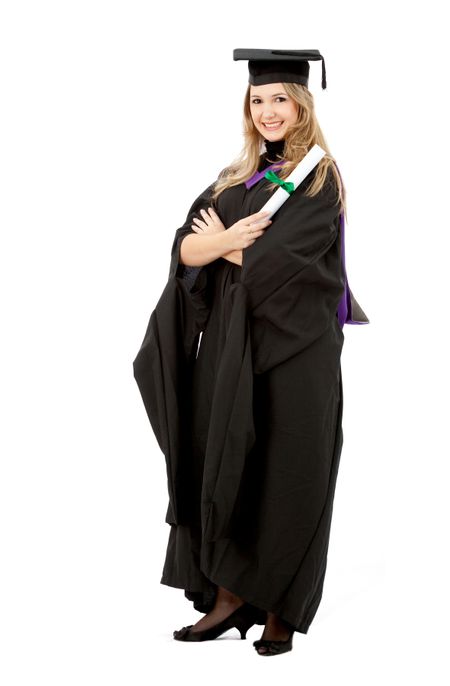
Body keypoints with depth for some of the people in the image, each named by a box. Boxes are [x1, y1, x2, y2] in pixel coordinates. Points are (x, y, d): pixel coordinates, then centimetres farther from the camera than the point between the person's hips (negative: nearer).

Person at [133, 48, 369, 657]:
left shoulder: (321, 180, -3)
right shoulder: (236, 179, 14)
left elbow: (278, 262, -15)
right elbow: (184, 248, 1)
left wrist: (222, 244, 0)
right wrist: (231, 240, -19)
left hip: (294, 348, -5)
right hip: (229, 342, 5)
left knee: (285, 476, 0)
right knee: (224, 466, 3)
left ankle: (280, 612, 10)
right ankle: (230, 596, 11)